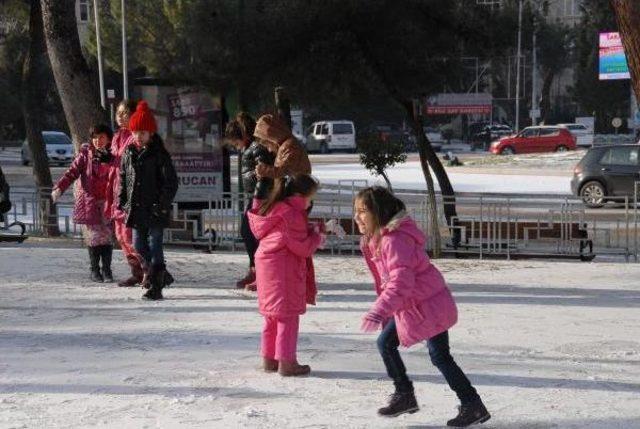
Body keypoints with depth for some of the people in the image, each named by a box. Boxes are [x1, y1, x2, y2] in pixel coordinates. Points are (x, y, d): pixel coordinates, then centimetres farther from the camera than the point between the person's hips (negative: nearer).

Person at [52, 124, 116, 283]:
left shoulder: (113, 156, 5)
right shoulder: (85, 153, 1)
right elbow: (73, 172, -6)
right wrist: (59, 188, -20)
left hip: (107, 202, 1)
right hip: (89, 201, -1)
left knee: (107, 235, -2)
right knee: (93, 235, -1)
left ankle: (107, 270, 9)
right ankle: (94, 270, 12)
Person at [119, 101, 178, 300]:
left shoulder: (159, 154, -7)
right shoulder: (129, 153, 8)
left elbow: (171, 181, -9)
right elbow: (123, 179, 17)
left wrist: (163, 204, -15)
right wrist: (122, 201, 10)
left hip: (155, 210, -6)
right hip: (136, 209, 6)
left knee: (155, 246, -5)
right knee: (139, 246, 10)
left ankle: (156, 287, 0)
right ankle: (158, 275, 30)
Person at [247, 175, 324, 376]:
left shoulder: (272, 208, 12)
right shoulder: (292, 214, -18)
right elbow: (302, 247, -18)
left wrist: (310, 229, 9)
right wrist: (318, 237, -1)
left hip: (266, 265, 10)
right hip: (283, 269, -10)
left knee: (272, 316, 17)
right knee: (288, 316, -2)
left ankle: (269, 358, 24)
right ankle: (286, 361, 0)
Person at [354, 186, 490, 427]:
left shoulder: (394, 240, -25)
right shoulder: (375, 240, 7)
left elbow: (401, 282, -34)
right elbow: (386, 281, 18)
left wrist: (379, 312, -41)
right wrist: (385, 311, 22)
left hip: (428, 304, -10)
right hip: (408, 307, 10)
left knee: (439, 356, -7)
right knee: (385, 343, 12)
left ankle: (473, 406, 1)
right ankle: (405, 396, 23)